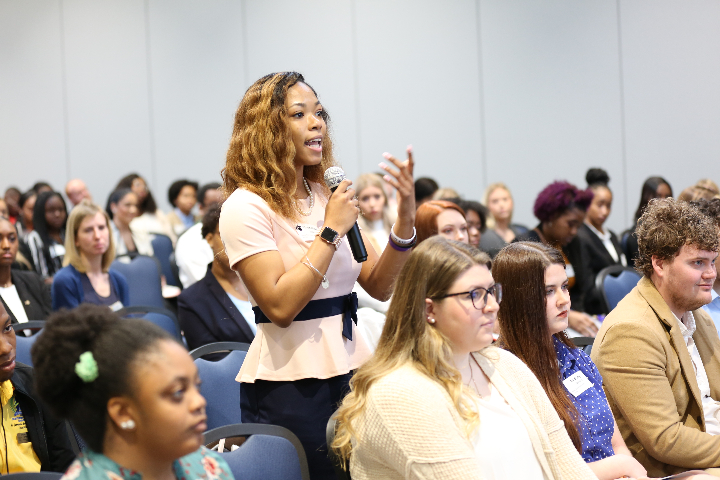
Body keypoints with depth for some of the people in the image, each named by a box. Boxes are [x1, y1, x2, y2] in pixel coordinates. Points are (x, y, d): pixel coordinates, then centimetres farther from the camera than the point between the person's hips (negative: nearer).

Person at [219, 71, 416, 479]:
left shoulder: (329, 196, 11)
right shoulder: (246, 207, -10)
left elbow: (379, 286, 6)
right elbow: (280, 306, -20)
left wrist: (406, 218, -9)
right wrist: (332, 230, -17)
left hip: (351, 365, 7)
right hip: (290, 383, -6)